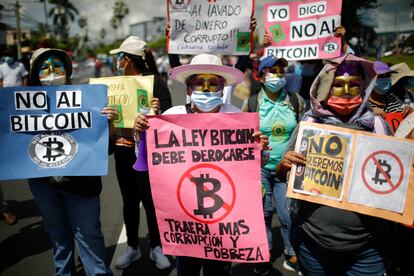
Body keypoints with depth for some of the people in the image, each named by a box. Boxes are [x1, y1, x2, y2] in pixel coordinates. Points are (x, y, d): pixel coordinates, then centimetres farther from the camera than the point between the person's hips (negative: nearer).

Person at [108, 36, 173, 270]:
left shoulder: (154, 80, -9)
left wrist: (157, 113, -34)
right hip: (123, 151, 5)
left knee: (150, 200, 7)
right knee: (129, 200, 16)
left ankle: (157, 248, 28)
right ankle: (132, 247, 34)